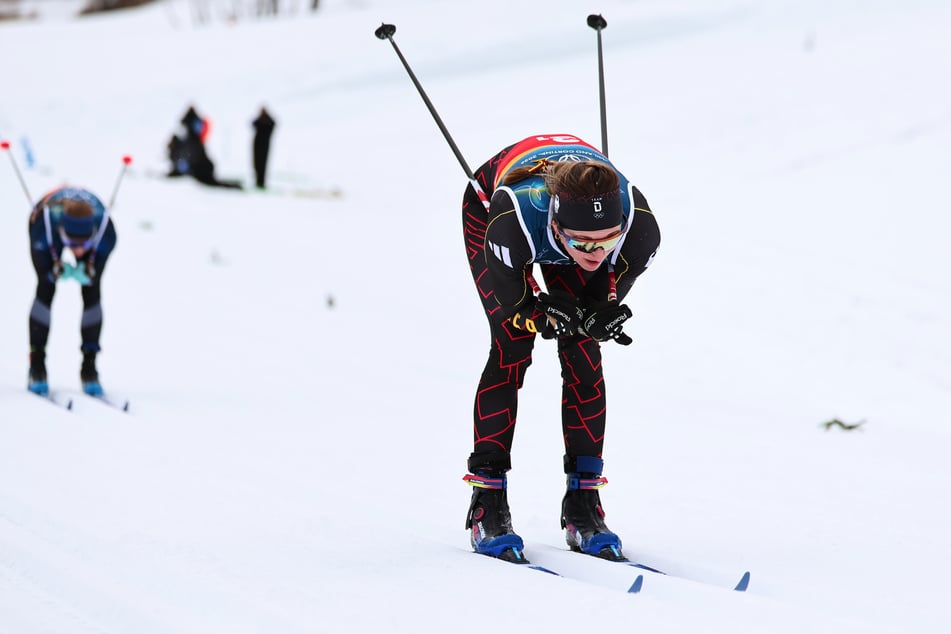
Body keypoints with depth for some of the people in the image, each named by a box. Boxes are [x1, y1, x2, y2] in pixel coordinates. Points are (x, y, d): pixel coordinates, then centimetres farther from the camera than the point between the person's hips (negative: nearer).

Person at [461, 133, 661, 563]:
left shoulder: (640, 230, -39)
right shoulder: (511, 222, -47)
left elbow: (606, 300, -17)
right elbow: (515, 303, -26)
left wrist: (594, 319, -38)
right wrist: (553, 317, -43)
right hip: (488, 205, -2)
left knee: (584, 355, -9)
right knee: (512, 347, -15)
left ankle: (583, 503, 1)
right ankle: (487, 507, -9)